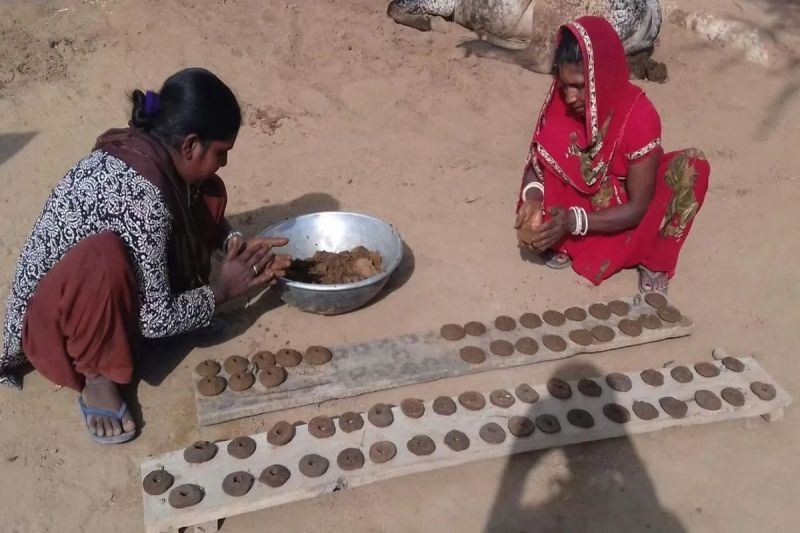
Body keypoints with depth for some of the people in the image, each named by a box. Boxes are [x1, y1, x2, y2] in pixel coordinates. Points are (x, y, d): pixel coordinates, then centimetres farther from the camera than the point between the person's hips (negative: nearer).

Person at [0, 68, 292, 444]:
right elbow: (155, 319, -28)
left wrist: (238, 246, -6)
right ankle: (97, 376, -17)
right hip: (53, 319, -8)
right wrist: (223, 290, -14)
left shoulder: (141, 149, -10)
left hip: (111, 298, 8)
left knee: (205, 193, -2)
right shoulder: (141, 198, -34)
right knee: (104, 255, -42)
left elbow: (199, 212, 11)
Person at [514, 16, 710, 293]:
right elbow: (536, 162, -7)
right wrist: (533, 197, -31)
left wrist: (574, 222, -37)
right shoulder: (560, 102, -17)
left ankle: (653, 260, -13)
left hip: (623, 218, -1)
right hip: (581, 202, 2)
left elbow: (639, 207, -24)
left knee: (692, 167, -27)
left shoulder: (639, 117, -27)